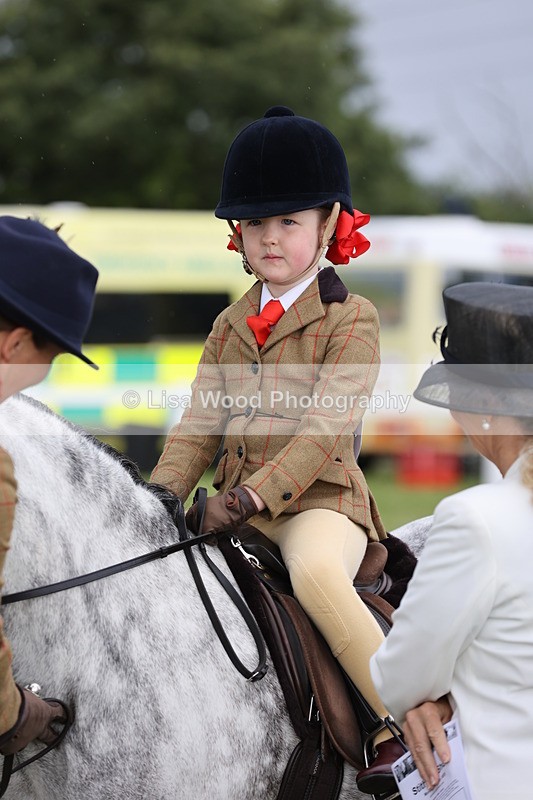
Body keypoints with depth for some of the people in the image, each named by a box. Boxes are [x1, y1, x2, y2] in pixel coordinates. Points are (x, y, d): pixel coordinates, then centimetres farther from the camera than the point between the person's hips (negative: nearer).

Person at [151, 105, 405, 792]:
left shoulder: (351, 321, -5)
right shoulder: (230, 327, 15)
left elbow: (324, 430, -15)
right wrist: (160, 499, -5)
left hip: (319, 498, -7)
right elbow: (199, 427, 12)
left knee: (317, 573, -37)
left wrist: (249, 498, -23)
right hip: (239, 505, 7)